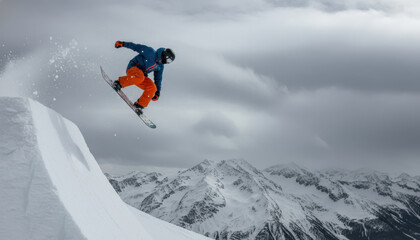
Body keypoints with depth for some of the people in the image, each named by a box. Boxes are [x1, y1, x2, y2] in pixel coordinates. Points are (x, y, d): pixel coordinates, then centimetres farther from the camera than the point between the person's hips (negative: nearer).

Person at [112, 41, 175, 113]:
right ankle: (119, 83, -21)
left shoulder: (160, 66, 11)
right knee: (140, 77, -41)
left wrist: (157, 92, 18)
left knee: (152, 88, -17)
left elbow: (158, 79, 19)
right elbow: (137, 47, -9)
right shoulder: (150, 52, -11)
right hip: (133, 68, -7)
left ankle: (139, 105, -7)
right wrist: (123, 44, -12)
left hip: (141, 76, 7)